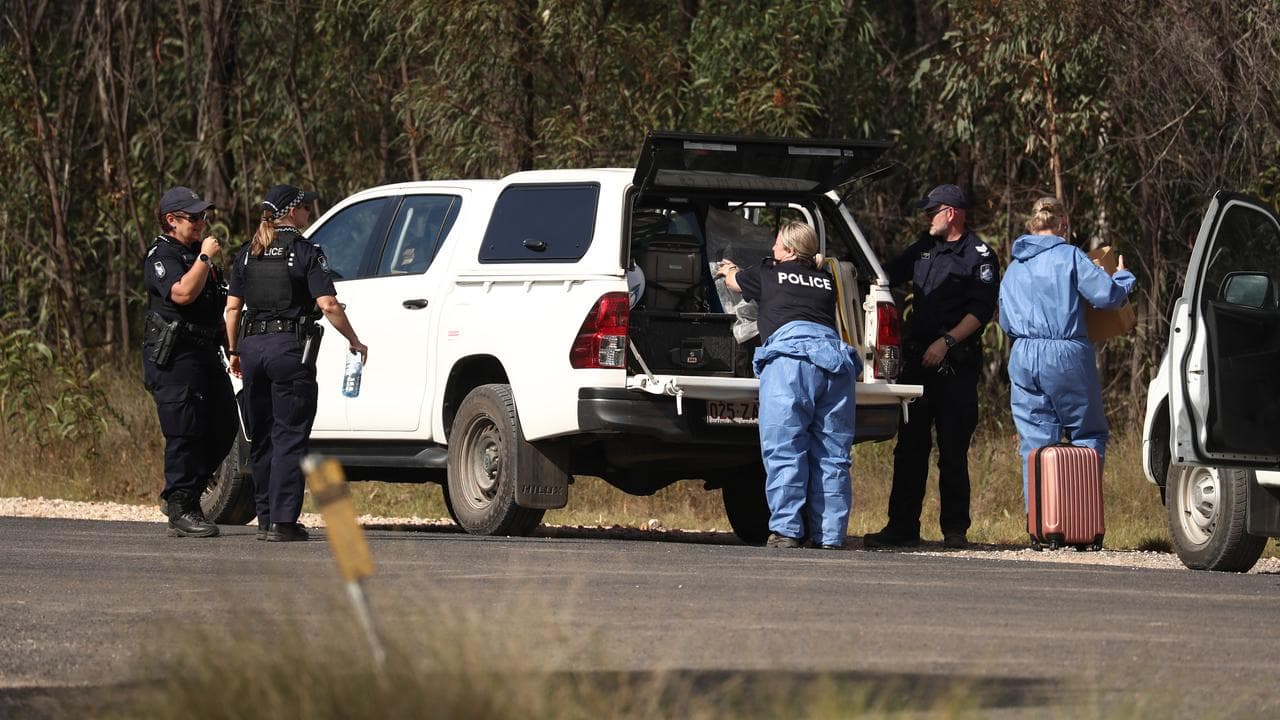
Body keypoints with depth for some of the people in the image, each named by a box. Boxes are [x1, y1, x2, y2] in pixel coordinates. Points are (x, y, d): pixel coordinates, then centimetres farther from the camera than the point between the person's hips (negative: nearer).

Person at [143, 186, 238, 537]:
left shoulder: (196, 252, 20)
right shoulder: (162, 257, -9)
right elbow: (183, 293, -27)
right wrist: (205, 257, -19)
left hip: (205, 352, 9)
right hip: (174, 359, -9)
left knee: (223, 429, 8)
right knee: (184, 434, -10)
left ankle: (183, 494, 20)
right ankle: (181, 511, -5)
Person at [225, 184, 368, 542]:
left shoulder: (249, 254, 10)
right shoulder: (305, 252, -5)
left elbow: (232, 308, 9)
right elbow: (328, 304, -13)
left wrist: (235, 351, 18)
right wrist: (354, 341, -2)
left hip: (253, 345, 5)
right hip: (290, 347, -5)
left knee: (261, 438, 14)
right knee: (289, 438, -4)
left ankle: (265, 517, 16)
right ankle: (282, 521, -10)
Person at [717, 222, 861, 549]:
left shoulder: (769, 274, 20)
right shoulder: (826, 281, 29)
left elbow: (734, 281, 43)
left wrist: (728, 270, 67)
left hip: (790, 353, -4)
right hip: (835, 352, 4)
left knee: (784, 450, -6)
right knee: (832, 454, 4)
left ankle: (786, 530, -13)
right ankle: (831, 536, 2)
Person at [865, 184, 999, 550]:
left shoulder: (979, 256, -2)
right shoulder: (925, 248, 19)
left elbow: (981, 311, -10)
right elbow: (888, 274, 29)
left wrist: (946, 342, -19)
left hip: (956, 365, -6)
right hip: (917, 361, 6)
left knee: (953, 451, -3)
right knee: (910, 447, 3)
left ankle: (955, 529, 1)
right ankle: (902, 526, 5)